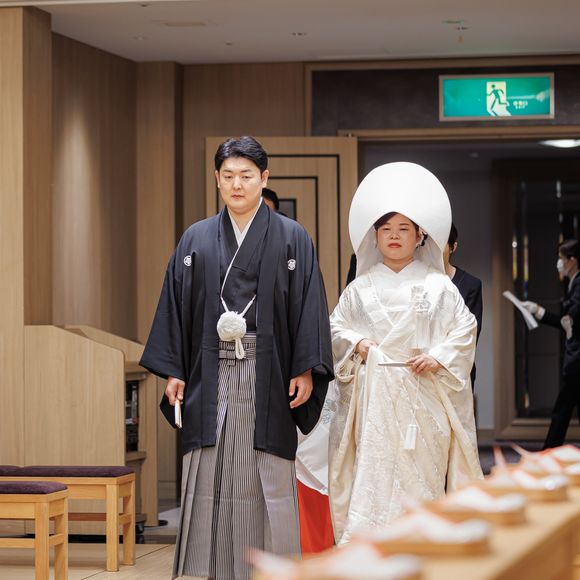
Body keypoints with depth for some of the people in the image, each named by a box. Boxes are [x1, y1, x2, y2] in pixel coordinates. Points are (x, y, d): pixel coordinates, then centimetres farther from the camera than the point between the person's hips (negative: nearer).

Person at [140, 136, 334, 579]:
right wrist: (173, 371, 3)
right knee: (210, 476, 0)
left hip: (267, 374, -2)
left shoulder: (292, 239, 4)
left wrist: (306, 369, -8)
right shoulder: (196, 240, 10)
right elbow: (176, 307, 9)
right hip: (211, 373, 2)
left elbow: (308, 306, 0)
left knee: (269, 477, -1)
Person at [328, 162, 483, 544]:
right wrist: (357, 345, -4)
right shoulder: (361, 287, 9)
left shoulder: (438, 285, 5)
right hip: (374, 393, 1)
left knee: (421, 473, -1)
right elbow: (336, 327, 15)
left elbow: (465, 327, 5)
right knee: (372, 472, -6)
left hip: (423, 394, -1)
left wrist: (438, 356, -8)